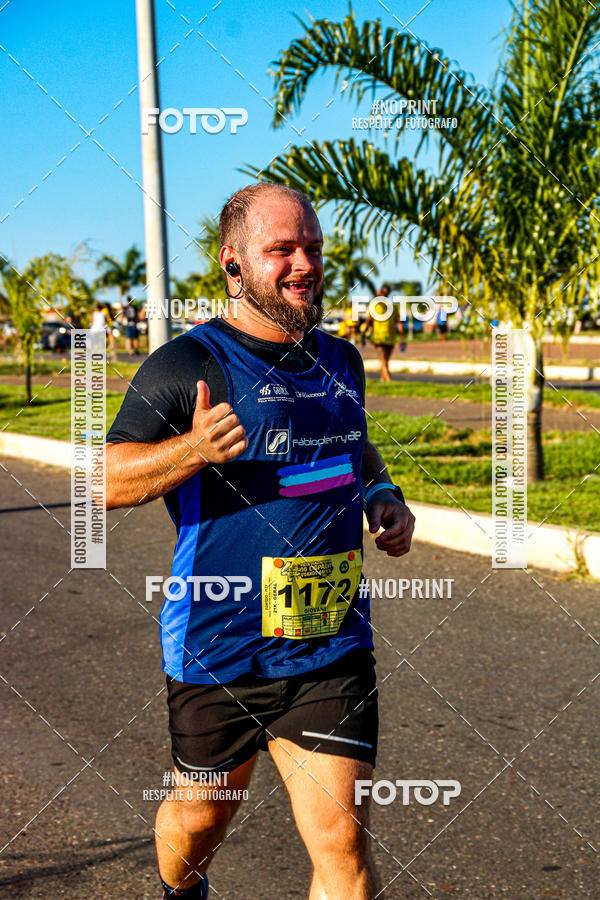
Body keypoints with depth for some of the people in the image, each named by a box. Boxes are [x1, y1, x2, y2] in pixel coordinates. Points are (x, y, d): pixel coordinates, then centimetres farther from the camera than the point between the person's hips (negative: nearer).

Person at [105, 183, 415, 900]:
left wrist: (383, 495, 8)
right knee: (201, 818, 17)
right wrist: (193, 448, -31)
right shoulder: (189, 363, -9)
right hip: (216, 650, -3)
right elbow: (107, 481, -13)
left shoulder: (341, 362, 10)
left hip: (333, 649, 3)